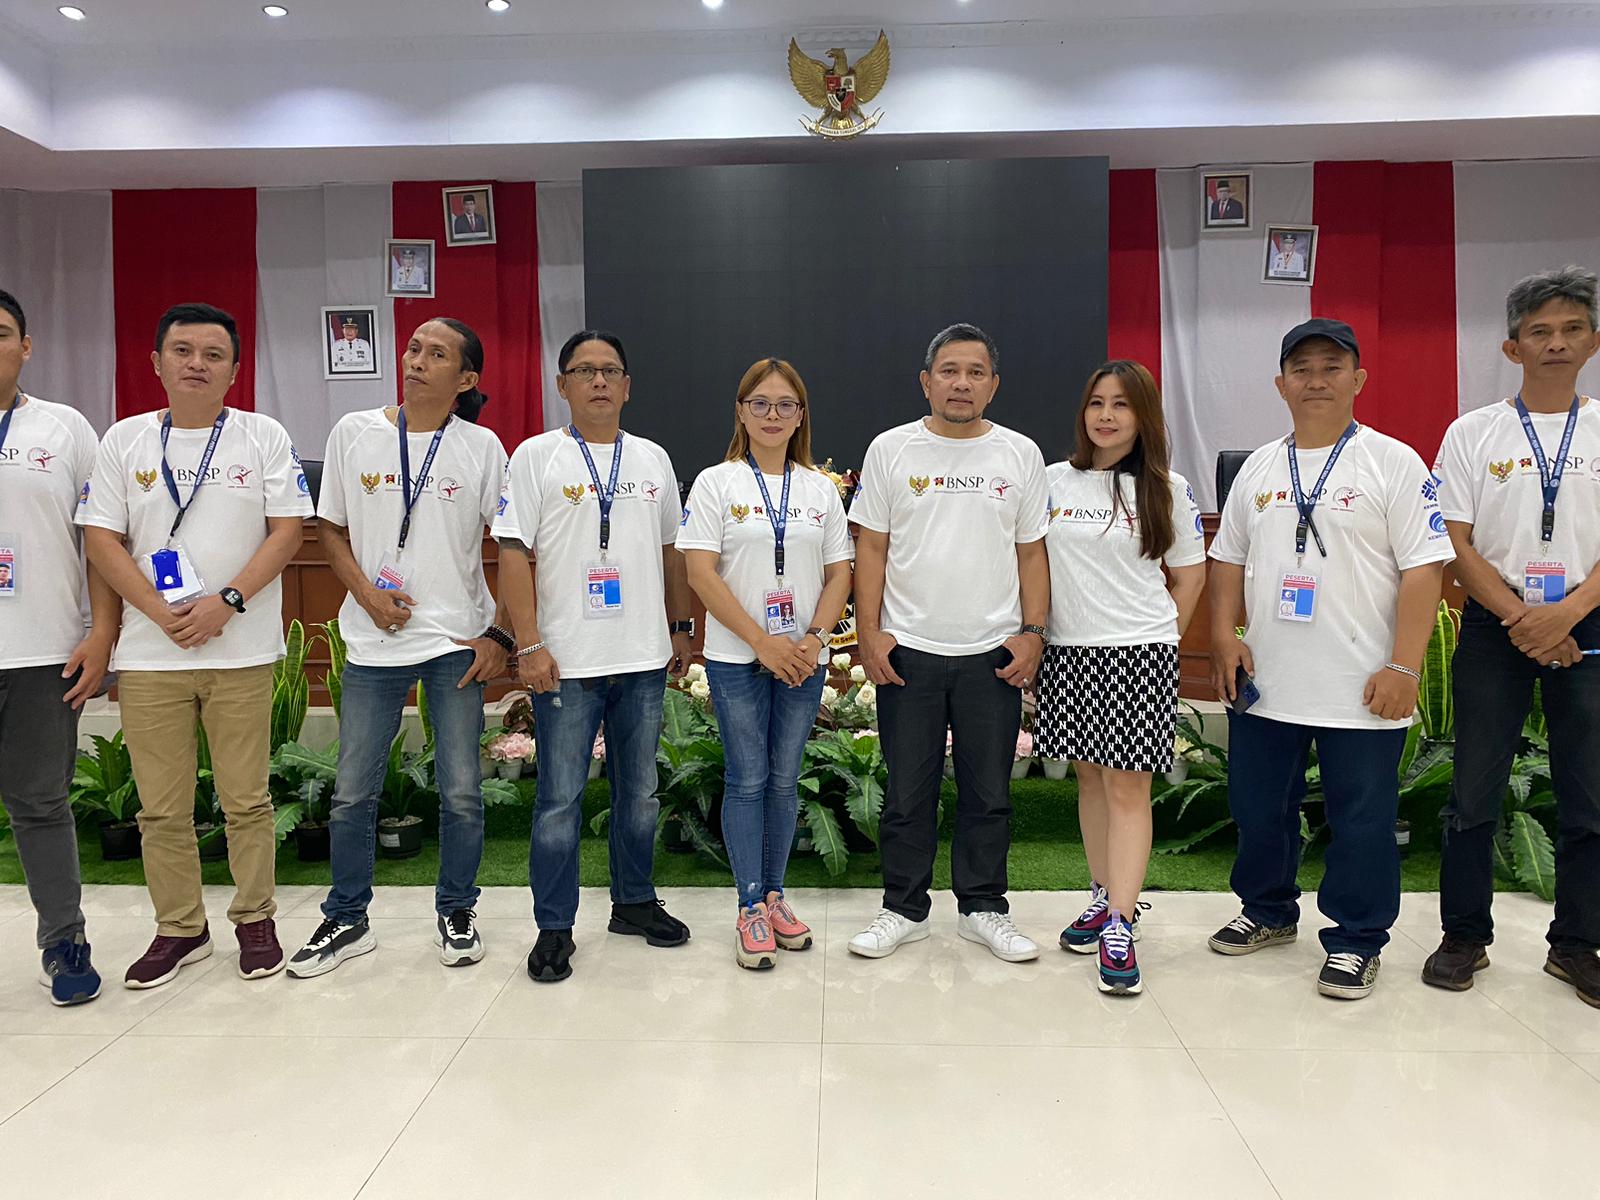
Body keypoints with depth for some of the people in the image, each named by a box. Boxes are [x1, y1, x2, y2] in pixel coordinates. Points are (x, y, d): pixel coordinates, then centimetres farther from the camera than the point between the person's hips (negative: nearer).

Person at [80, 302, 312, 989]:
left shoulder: (263, 437, 3)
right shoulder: (125, 440, 7)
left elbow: (287, 531, -3)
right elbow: (101, 539, 3)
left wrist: (225, 603, -15)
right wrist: (162, 613, -11)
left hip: (242, 649, -2)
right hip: (148, 654, 2)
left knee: (246, 800, 5)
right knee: (161, 808, 9)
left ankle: (255, 920, 21)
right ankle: (179, 928, 24)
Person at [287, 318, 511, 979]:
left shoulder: (482, 447, -1)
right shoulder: (353, 433, 3)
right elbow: (330, 528, 9)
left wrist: (498, 635, -5)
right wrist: (368, 595, -7)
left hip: (458, 641, -1)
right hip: (375, 642, 2)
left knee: (461, 792, 4)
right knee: (352, 793, 8)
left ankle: (456, 912, 25)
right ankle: (347, 920, 27)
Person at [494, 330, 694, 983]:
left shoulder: (653, 459, 11)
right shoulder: (537, 456, -1)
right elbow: (514, 554, -6)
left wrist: (681, 629, 15)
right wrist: (529, 645, -13)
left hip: (644, 660, 4)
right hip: (566, 661, -4)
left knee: (640, 791, 14)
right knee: (560, 799, 2)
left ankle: (634, 900, 31)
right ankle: (554, 928, 16)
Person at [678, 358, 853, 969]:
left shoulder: (821, 488, 8)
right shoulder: (716, 483, -1)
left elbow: (839, 573, 7)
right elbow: (702, 574, -9)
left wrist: (815, 639, -10)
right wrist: (763, 643, -14)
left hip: (804, 659, 3)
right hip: (736, 658, -3)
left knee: (785, 777, 10)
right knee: (747, 779, 1)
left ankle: (774, 895, 23)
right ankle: (751, 909, 11)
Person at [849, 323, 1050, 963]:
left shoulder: (1021, 455, 5)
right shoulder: (890, 450, 2)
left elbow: (1031, 551, 8)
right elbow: (871, 549, 1)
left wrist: (1033, 632, -2)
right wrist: (869, 634, -5)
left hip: (994, 654, 1)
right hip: (908, 650, -1)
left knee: (989, 793, 11)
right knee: (908, 792, 8)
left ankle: (983, 908, 26)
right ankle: (904, 909, 23)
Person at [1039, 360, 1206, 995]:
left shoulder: (1167, 489, 1)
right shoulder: (1054, 480, 5)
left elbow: (1190, 574, 8)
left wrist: (1160, 635, 3)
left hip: (1139, 653, -3)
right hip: (1070, 652, 3)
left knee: (1127, 786, -4)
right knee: (1090, 777, 12)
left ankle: (1119, 927, -1)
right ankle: (1104, 897, 26)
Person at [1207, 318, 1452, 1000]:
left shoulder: (1393, 463, -4)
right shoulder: (1259, 467, 10)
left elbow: (1423, 568, -9)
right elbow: (1229, 559, 15)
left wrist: (1403, 667, -14)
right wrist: (1224, 637, 3)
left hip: (1362, 690, -4)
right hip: (1263, 685, 5)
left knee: (1362, 820, 6)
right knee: (1258, 808, 15)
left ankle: (1356, 942, 23)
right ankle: (1268, 912, 36)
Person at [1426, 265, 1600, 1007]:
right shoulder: (1472, 434, 2)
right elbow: (1457, 543, -2)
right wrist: (1519, 619, -12)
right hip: (1494, 630, -1)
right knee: (1474, 795, 4)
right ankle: (1465, 936, 18)